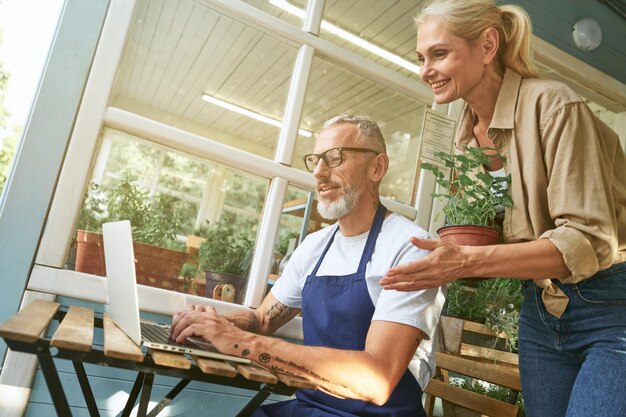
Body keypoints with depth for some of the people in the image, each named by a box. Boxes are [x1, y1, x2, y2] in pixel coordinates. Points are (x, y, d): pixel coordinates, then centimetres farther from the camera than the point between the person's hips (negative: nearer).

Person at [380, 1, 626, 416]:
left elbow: (588, 241, -23)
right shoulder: (467, 136, 5)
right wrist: (448, 262, -7)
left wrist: (468, 262, -33)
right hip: (540, 311, 6)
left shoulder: (551, 105, -17)